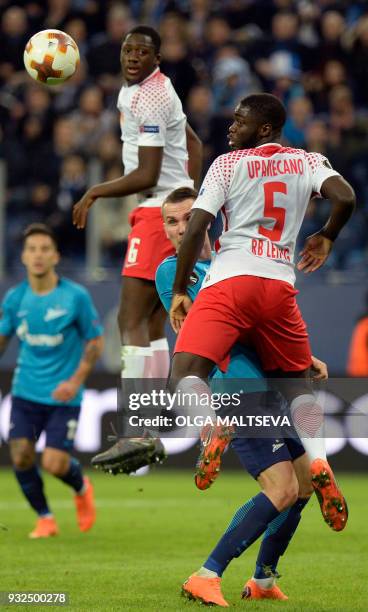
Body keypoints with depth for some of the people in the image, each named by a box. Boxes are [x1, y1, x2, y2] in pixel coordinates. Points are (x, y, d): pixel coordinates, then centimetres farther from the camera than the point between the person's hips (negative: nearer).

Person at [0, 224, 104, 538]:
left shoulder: (76, 296, -11)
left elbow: (95, 341, -2)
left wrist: (76, 380, -13)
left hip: (63, 395, -3)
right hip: (26, 392, 3)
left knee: (55, 464, -10)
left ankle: (82, 488, 27)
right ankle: (45, 519, 17)